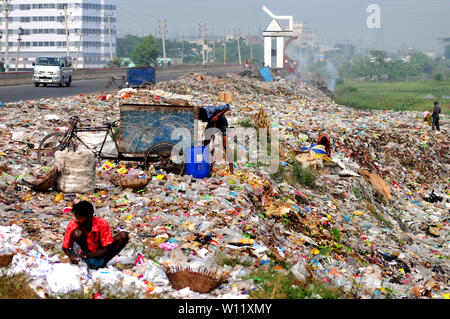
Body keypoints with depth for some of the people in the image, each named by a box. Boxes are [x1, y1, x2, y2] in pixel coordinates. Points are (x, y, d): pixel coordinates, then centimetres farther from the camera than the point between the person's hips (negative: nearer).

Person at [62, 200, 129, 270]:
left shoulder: (102, 224, -19)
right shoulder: (72, 226, -17)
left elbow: (107, 250, -19)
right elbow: (65, 248, -6)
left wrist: (88, 255, -34)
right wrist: (71, 256, -29)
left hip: (98, 255, 1)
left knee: (123, 236, -17)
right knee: (77, 233, -29)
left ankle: (102, 264, -12)